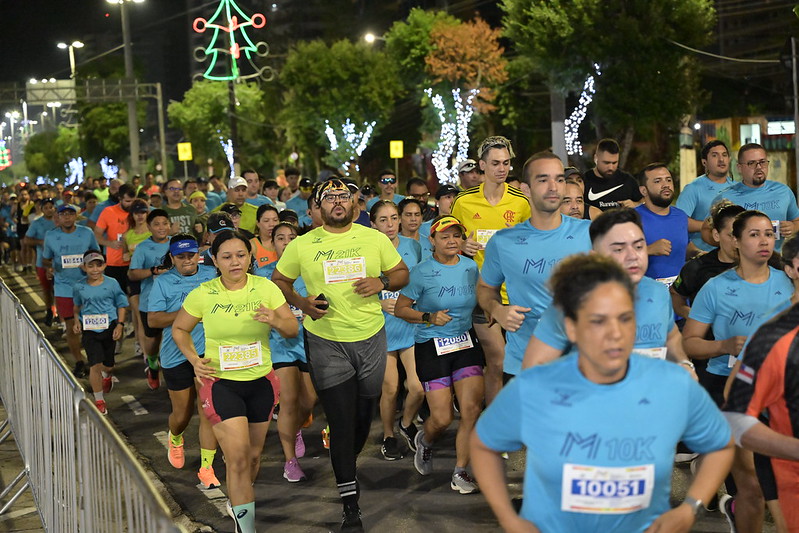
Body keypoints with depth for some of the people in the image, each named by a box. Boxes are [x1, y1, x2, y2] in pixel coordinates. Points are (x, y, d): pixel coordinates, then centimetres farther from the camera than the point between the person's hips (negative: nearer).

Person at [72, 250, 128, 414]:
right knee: (95, 365, -10)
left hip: (109, 328, 1)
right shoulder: (79, 286, -2)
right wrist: (77, 321, -2)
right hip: (89, 330, 0)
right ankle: (99, 401, 4)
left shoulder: (112, 283, -7)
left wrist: (119, 325, -9)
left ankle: (107, 376, 54)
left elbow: (121, 305, 1)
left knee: (108, 364, 14)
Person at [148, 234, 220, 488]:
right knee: (182, 414, 11)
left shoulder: (212, 275, 5)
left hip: (208, 352, 0)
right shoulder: (163, 282, 1)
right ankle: (175, 440, 47)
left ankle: (206, 468, 3)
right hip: (176, 356, 0)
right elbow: (153, 319, -5)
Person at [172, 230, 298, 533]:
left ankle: (238, 502, 43)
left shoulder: (265, 288, -5)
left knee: (253, 454, 15)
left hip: (261, 382, 3)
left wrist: (275, 320, -26)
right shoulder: (202, 294, -8)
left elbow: (293, 330, -4)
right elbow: (179, 329, 7)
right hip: (221, 383, -3)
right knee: (238, 457, -12)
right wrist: (194, 359, -8)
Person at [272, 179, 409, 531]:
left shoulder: (374, 239, 3)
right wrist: (302, 303, -9)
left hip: (371, 338, 2)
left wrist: (382, 282, -12)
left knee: (363, 416, 14)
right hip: (326, 341, -2)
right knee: (341, 422, -4)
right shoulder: (301, 246, 0)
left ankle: (346, 470, 43)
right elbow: (279, 281, 10)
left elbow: (402, 273, 10)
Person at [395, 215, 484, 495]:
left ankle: (460, 472, 7)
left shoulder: (471, 267, 4)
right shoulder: (421, 272, -9)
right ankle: (425, 441, 34)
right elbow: (400, 309, -5)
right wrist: (428, 317, -18)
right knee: (442, 418, -4)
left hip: (466, 342, 4)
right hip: (432, 346, -3)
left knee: (472, 409, -9)